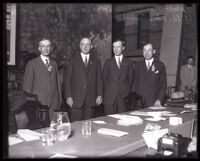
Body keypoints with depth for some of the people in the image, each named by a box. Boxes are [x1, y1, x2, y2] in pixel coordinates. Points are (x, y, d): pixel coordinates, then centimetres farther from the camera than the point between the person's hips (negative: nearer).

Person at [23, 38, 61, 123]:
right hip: (38, 103, -3)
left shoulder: (54, 64, 15)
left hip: (53, 103, 4)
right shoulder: (32, 63, 2)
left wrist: (59, 102, 10)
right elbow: (27, 85, 0)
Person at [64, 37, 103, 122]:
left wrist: (100, 95, 3)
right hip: (76, 99, -1)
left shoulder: (96, 61, 13)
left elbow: (99, 79, 11)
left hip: (91, 99, 2)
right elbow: (67, 79, 3)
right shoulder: (74, 60, 6)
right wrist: (68, 96, -4)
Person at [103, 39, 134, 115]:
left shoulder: (128, 62, 11)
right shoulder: (108, 62, 12)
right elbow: (104, 78, 10)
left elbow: (131, 78, 12)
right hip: (110, 97, 0)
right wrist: (108, 91, 3)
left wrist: (127, 91, 3)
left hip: (124, 97, 0)